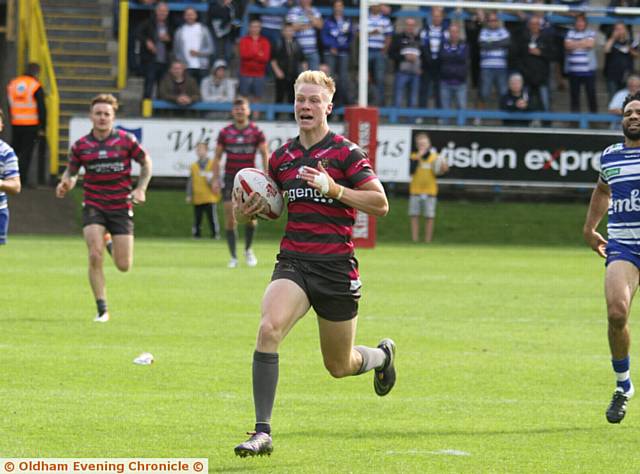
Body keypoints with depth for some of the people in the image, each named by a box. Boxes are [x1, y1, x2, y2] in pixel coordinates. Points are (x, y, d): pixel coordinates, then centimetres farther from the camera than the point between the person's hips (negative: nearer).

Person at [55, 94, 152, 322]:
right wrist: (65, 184, -12)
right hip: (93, 207, 0)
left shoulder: (126, 140, -4)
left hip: (121, 207, 0)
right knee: (95, 256, -17)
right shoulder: (80, 145, -1)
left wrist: (141, 189, -5)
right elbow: (71, 171, 10)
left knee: (123, 266, -1)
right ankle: (102, 310, -5)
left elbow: (146, 162, 8)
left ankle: (113, 245, 38)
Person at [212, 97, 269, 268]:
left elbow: (265, 155, 2)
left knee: (250, 217, -7)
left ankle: (248, 250, 19)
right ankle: (233, 257, 2)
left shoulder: (256, 132, 1)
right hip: (230, 178, 1)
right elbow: (217, 157, 9)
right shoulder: (225, 132, 4)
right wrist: (215, 179, 1)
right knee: (230, 218, -5)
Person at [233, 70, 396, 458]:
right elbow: (273, 203, 24)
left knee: (340, 366, 10)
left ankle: (383, 355, 48)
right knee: (269, 328, -26)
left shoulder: (346, 153, -6)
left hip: (337, 267, -3)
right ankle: (263, 432, -25)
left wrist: (332, 187, -22)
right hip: (293, 262, 3)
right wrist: (249, 210, 1)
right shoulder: (282, 157, 9)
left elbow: (380, 203, -12)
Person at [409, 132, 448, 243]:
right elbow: (411, 171, -13)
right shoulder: (414, 157, 3)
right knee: (414, 216, 1)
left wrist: (442, 170, -18)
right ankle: (414, 240, 6)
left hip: (430, 192, 0)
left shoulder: (435, 157, 3)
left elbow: (436, 175, 2)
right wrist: (417, 157, -17)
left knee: (429, 217, -1)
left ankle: (428, 240, 4)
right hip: (415, 191, 0)